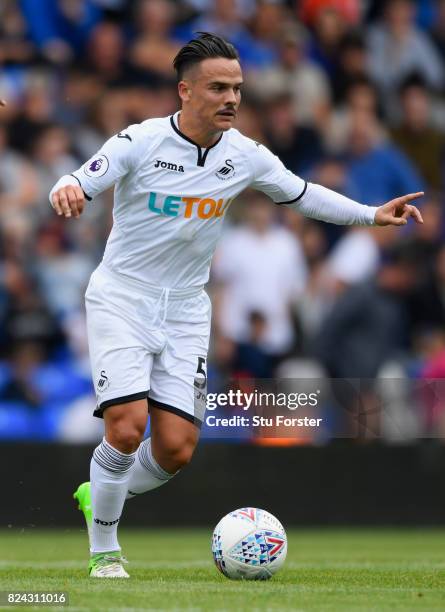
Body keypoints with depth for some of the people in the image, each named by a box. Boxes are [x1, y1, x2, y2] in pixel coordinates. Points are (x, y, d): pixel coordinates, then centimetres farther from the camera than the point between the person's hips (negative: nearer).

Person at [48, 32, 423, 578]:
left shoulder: (245, 155, -1)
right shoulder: (140, 142, -14)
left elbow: (300, 194, 14)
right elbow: (78, 186, -17)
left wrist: (372, 215, 6)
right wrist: (66, 189, -41)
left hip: (186, 312, 4)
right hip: (121, 301, -4)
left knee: (176, 450, -3)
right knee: (127, 428, -20)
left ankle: (99, 499, 28)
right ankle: (104, 552, 1)